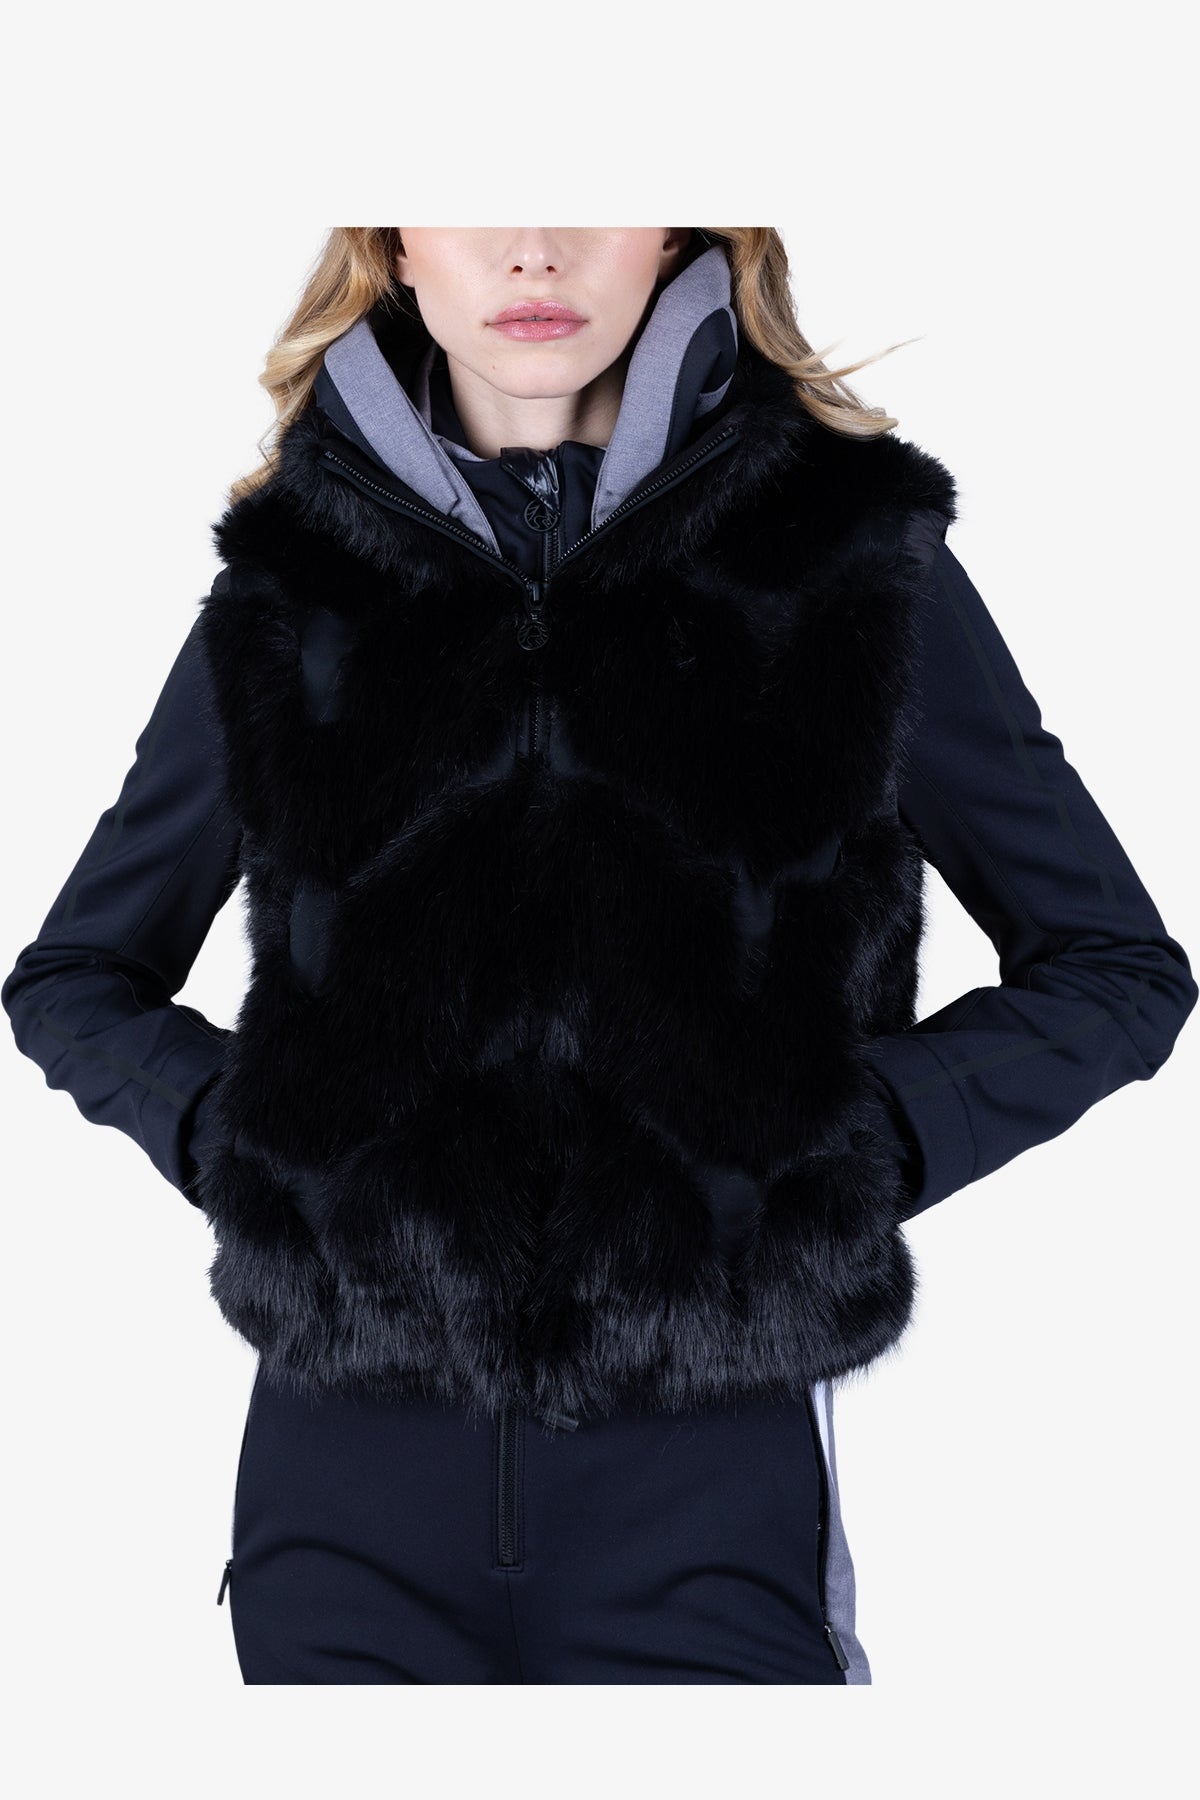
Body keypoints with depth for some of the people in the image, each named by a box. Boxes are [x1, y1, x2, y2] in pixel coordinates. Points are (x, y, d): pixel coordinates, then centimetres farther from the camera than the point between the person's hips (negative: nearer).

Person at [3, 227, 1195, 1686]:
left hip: (714, 1465, -1)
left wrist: (858, 1152, -6)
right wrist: (233, 1134, -3)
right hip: (348, 1461, 2)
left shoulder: (845, 542, 1)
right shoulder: (294, 580, 6)